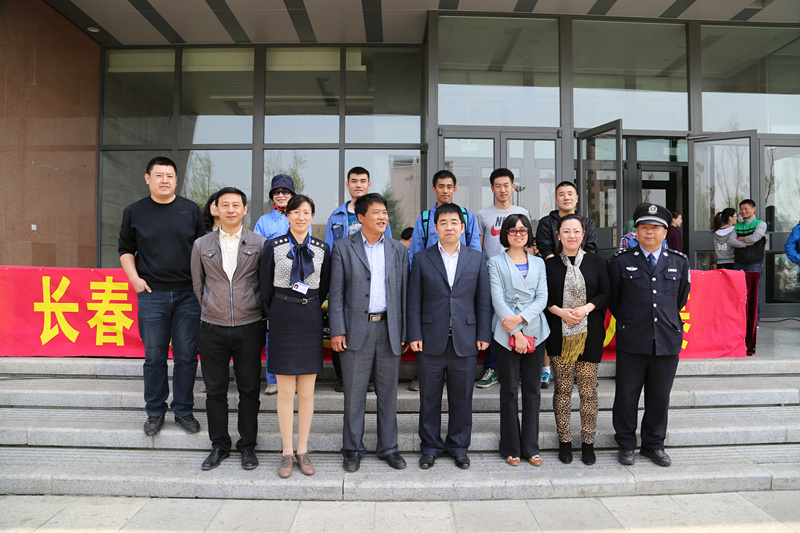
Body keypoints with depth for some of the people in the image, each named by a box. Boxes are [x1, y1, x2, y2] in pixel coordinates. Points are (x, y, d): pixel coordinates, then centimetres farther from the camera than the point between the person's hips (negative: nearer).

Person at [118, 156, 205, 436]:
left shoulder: (191, 210, 6)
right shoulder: (134, 212, 6)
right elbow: (126, 249, 13)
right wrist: (134, 277, -2)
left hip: (188, 295, 0)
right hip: (152, 295, 0)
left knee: (186, 356, 5)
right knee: (154, 357, 7)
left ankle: (183, 410, 19)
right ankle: (155, 412, 23)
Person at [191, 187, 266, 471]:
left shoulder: (260, 244, 2)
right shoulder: (202, 245, 6)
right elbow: (197, 284, 14)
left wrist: (256, 307, 2)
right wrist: (211, 309, 9)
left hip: (249, 327, -1)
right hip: (213, 328, 2)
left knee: (249, 389, 7)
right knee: (215, 390, 9)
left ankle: (248, 446, 21)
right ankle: (219, 446, 25)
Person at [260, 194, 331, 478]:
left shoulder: (322, 249, 5)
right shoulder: (273, 246, 1)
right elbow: (265, 287, 6)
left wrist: (310, 311, 10)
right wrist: (273, 320, 6)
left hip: (310, 320, 2)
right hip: (283, 320, -1)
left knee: (307, 392, 6)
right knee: (286, 392, 2)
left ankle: (303, 451, 20)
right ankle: (287, 453, 16)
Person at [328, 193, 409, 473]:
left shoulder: (398, 250, 9)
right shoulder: (343, 247, 1)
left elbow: (403, 292, 9)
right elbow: (336, 292, -1)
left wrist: (404, 331, 4)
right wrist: (337, 330, -7)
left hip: (389, 329, 2)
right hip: (356, 329, -2)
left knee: (388, 392, 11)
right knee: (354, 393, 6)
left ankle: (388, 447, 26)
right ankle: (353, 449, 22)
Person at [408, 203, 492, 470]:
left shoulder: (477, 259, 7)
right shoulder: (422, 259, 4)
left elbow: (483, 300, 6)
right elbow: (414, 302, 2)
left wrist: (483, 335, 0)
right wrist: (414, 335, -5)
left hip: (465, 341, 1)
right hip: (431, 341, 0)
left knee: (462, 397, 10)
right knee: (429, 398, 9)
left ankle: (458, 446, 28)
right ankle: (430, 446, 25)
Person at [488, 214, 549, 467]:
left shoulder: (538, 263, 13)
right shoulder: (496, 263, 3)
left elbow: (542, 298, 3)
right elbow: (498, 300, -6)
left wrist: (520, 318, -13)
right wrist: (516, 332, -13)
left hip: (535, 331, 3)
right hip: (506, 333, -3)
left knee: (533, 389, 7)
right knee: (509, 390, 3)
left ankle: (531, 447, 18)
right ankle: (511, 448, 16)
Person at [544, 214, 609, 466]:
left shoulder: (596, 262, 5)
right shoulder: (550, 264, 3)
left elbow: (604, 294, 5)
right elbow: (544, 298, 4)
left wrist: (586, 308, -12)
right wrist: (560, 312, -13)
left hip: (589, 334, 1)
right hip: (559, 334, 0)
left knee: (588, 390, 5)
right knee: (562, 388, 6)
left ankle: (588, 443, 19)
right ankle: (564, 441, 19)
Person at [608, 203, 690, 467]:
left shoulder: (679, 262, 7)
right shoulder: (621, 262, 0)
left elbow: (681, 299, 19)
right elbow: (613, 301, 9)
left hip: (668, 343, 2)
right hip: (631, 343, -2)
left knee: (660, 396, 12)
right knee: (627, 395, 6)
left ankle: (654, 444, 29)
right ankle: (626, 445, 22)